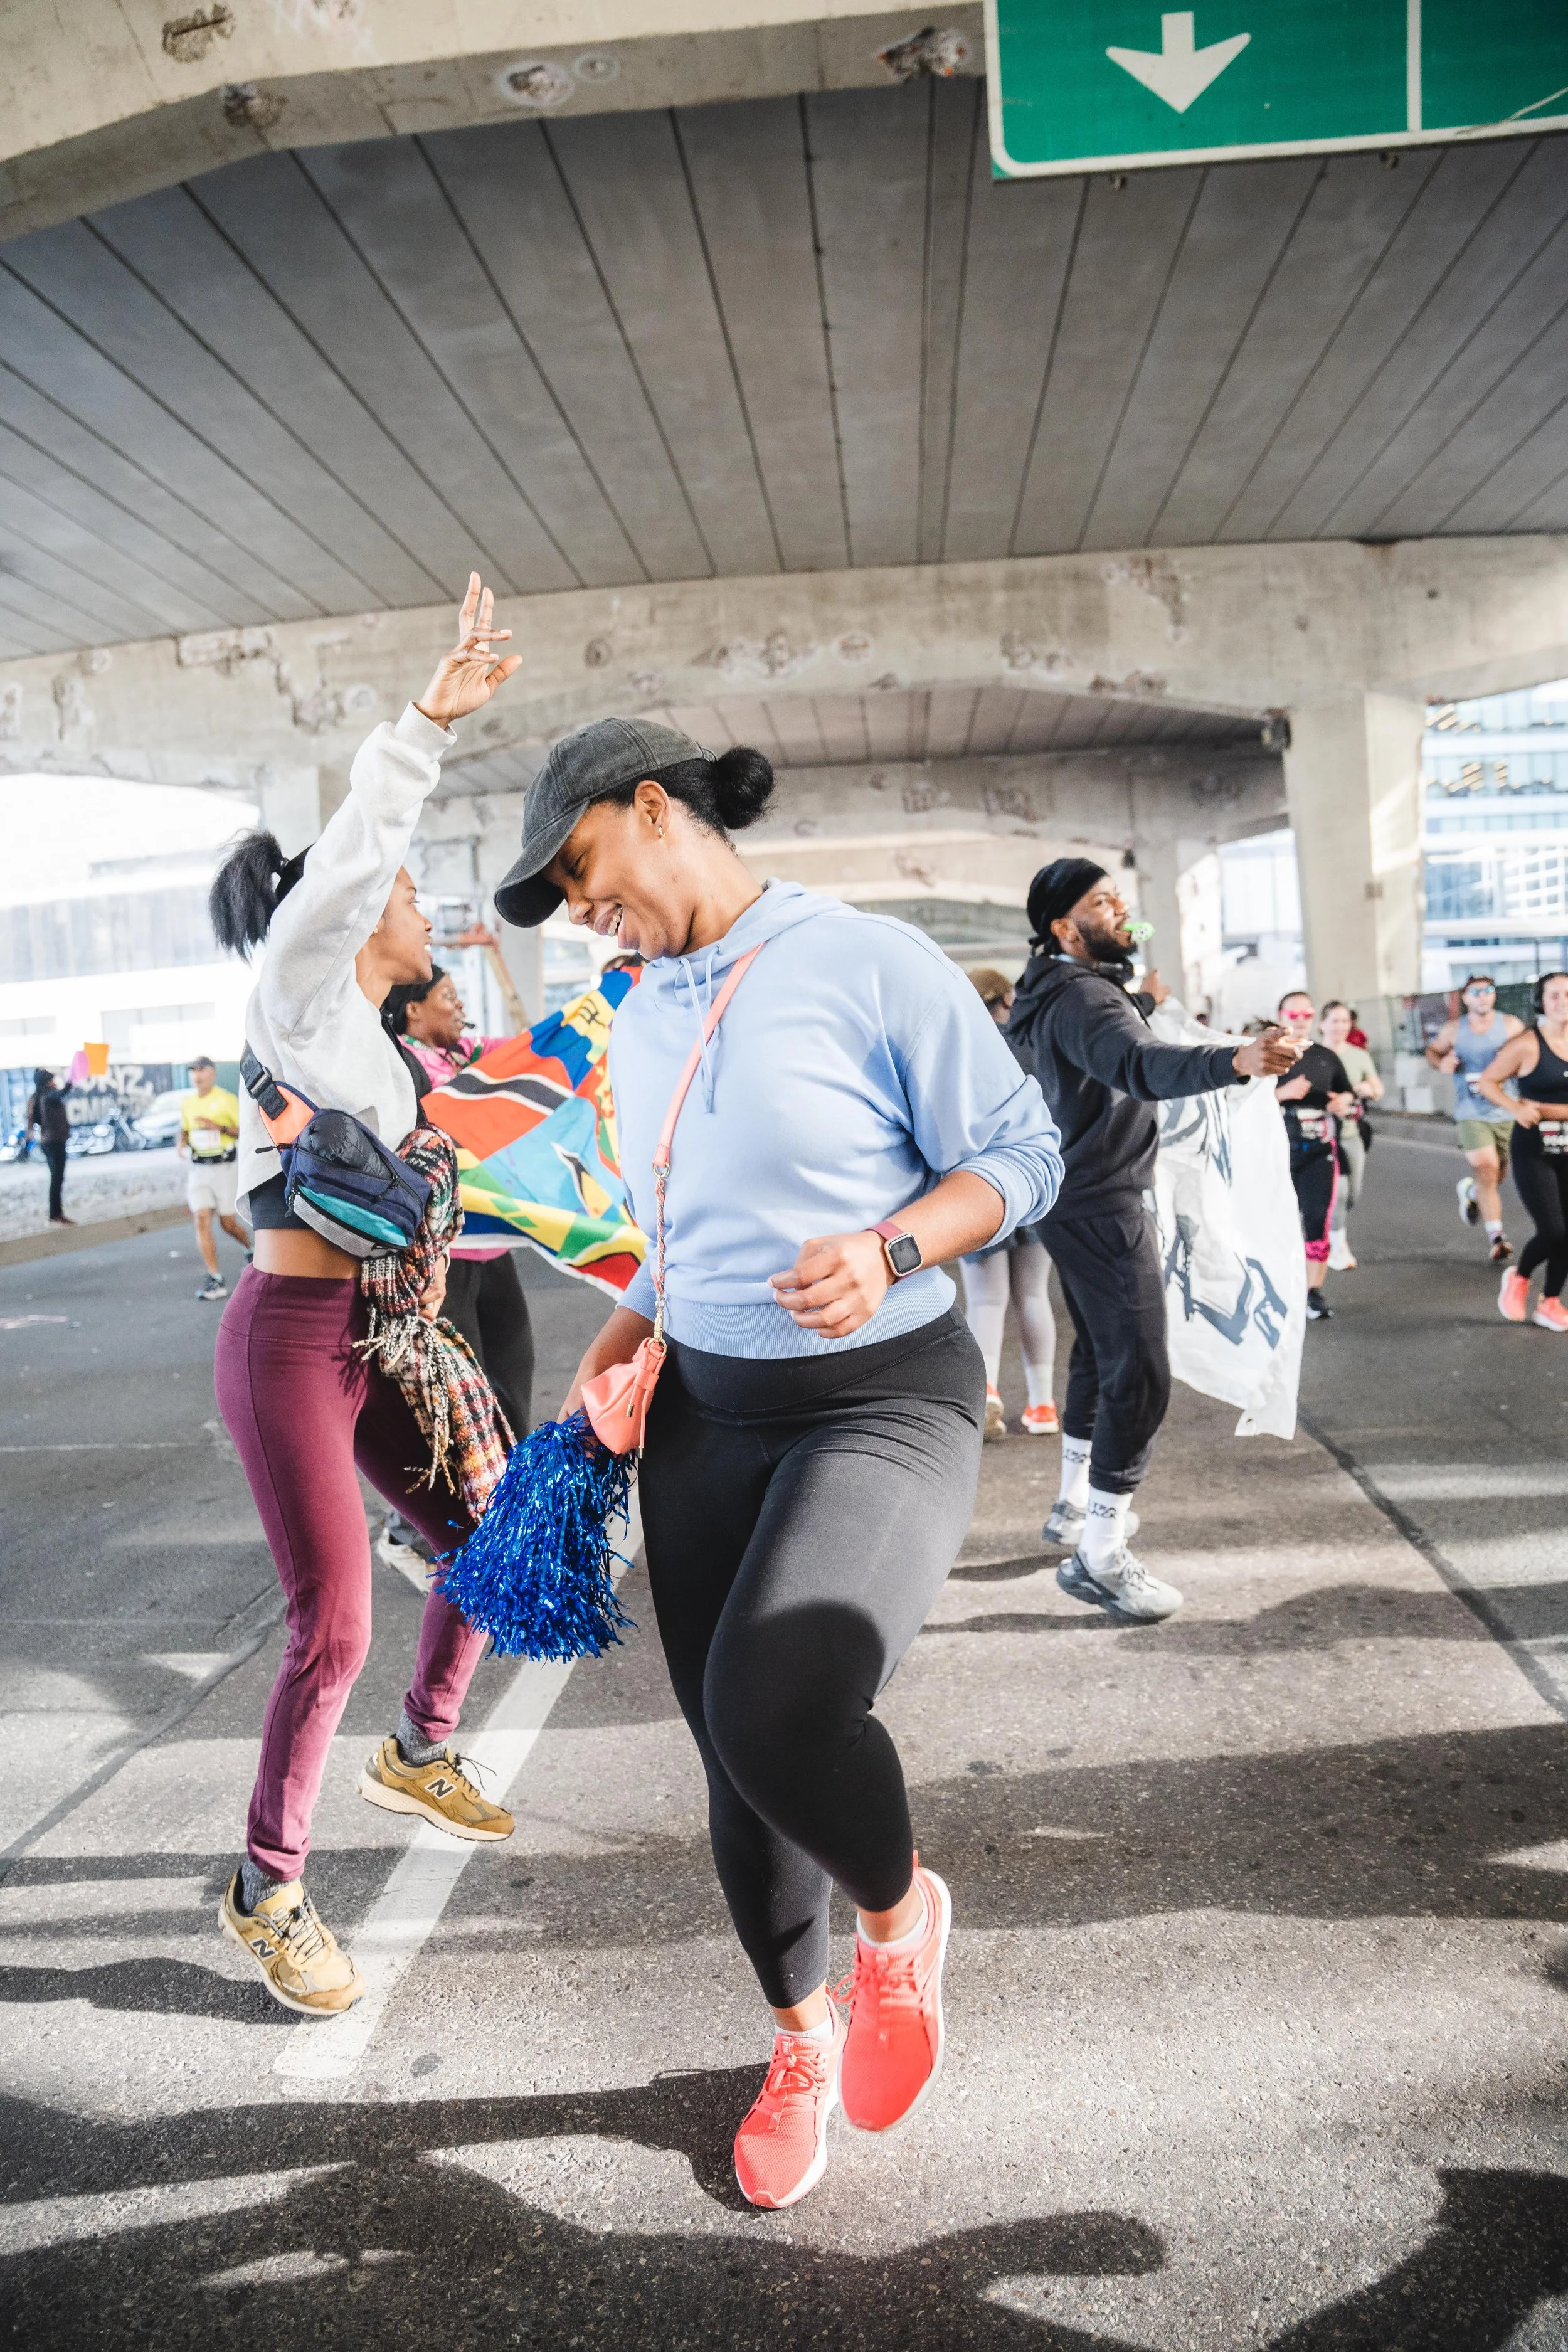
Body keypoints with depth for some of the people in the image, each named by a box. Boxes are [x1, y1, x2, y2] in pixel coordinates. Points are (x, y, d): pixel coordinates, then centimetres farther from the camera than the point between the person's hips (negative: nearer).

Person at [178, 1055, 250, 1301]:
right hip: (199, 1168, 4)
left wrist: (219, 1127, -21)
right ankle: (215, 1281, -11)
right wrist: (181, 1144, 4)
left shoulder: (226, 1100, -7)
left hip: (225, 1167, -4)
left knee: (228, 1223, 1)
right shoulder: (187, 1103, 10)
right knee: (202, 1220, -11)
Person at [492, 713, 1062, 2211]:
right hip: (705, 1415, 7)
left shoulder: (870, 964, -11)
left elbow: (1021, 1153, -8)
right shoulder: (639, 1024, 11)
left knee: (773, 1704, -29)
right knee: (738, 1768, 11)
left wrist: (888, 1251, -24)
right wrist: (628, 1328, 4)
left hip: (884, 1400, -6)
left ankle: (899, 1911, 7)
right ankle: (801, 2044, 40)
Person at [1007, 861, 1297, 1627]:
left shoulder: (1060, 992, 12)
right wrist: (1234, 1061, -58)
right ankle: (1099, 1555, -8)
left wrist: (1143, 1004, 49)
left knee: (1099, 1353, 23)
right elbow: (1140, 1066, -42)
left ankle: (1075, 1503, 37)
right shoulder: (1080, 996, -21)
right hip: (1103, 1208, -11)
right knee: (1140, 1375, -11)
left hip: (1077, 1201, 11)